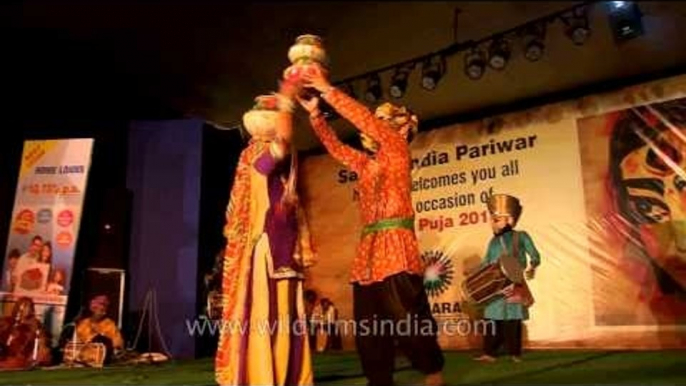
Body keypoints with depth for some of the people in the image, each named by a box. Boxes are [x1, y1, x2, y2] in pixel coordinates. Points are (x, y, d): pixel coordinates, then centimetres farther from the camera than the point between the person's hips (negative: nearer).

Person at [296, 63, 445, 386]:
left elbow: (363, 118, -6)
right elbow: (336, 147, 25)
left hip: (395, 245, -7)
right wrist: (314, 112, 16)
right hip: (368, 248, 8)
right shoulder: (366, 163, 22)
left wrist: (327, 90, -4)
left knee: (407, 317, -7)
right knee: (369, 325, 5)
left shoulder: (398, 150, 3)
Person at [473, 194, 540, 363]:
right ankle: (489, 353, 7)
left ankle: (515, 353, 12)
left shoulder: (520, 237, -2)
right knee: (493, 321, 3)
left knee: (512, 321, 0)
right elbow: (485, 263, 17)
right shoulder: (493, 241, 13)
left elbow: (535, 256, -4)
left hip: (514, 287, -4)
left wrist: (531, 268, -21)